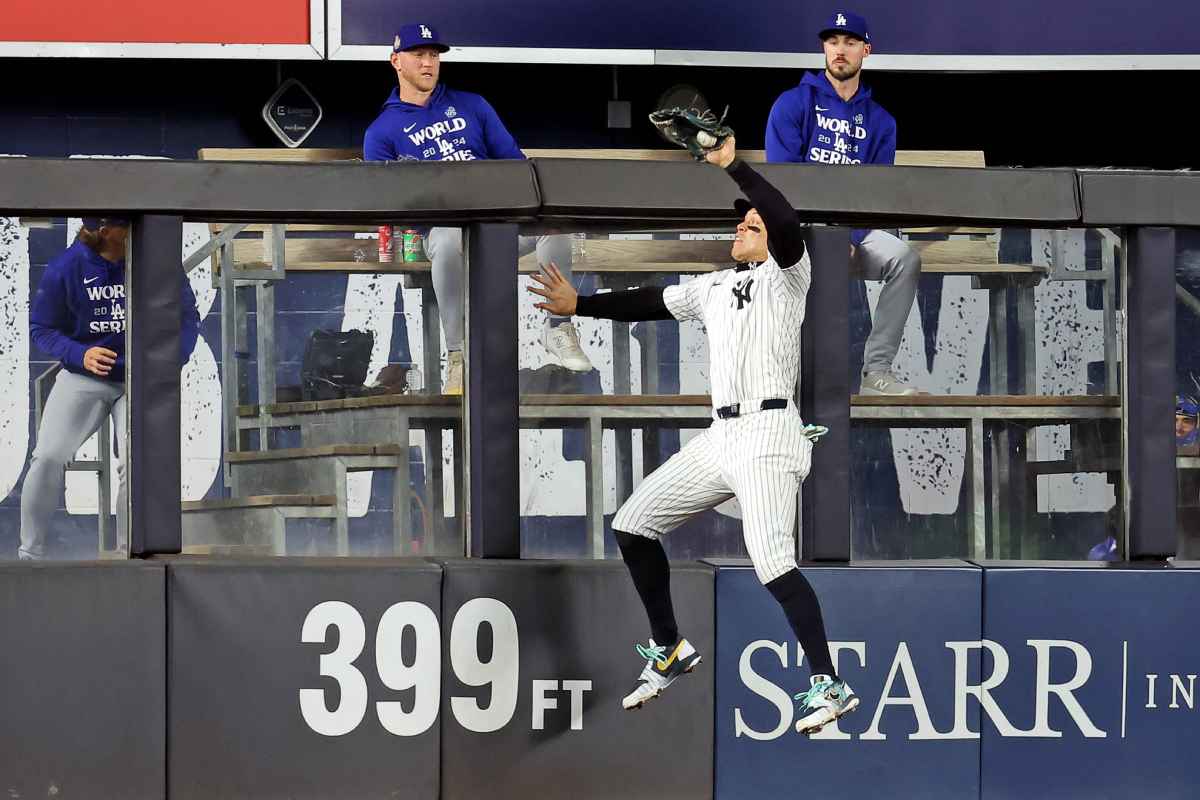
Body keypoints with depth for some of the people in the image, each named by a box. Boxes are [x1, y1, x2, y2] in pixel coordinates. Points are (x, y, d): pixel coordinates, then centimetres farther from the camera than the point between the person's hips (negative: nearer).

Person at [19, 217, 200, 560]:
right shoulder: (65, 268, -12)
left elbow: (188, 317, 0)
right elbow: (41, 328, -1)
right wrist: (80, 355, -19)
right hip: (83, 377, 0)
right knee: (49, 457, -11)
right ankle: (30, 555, 2)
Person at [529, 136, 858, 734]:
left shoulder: (785, 275, -3)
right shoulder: (715, 286, 20)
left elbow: (787, 225, -23)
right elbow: (649, 304, 26)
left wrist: (734, 165, -22)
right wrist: (579, 305, 21)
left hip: (768, 433, -9)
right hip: (720, 437, 9)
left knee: (772, 563, -23)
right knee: (632, 526, 10)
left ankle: (827, 683, -18)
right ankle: (668, 651, 25)